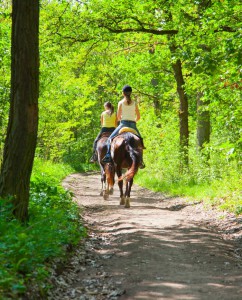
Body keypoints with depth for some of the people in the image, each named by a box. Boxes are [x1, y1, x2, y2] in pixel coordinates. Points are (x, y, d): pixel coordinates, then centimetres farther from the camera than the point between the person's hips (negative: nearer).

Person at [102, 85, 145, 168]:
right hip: (133, 125, 2)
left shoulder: (121, 103, -1)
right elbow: (138, 117, 6)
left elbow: (118, 117, -1)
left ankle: (108, 155, -12)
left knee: (110, 139, 9)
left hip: (123, 123, -2)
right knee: (140, 140, 21)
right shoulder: (134, 103, 5)